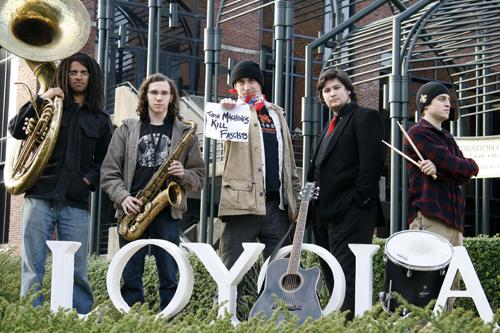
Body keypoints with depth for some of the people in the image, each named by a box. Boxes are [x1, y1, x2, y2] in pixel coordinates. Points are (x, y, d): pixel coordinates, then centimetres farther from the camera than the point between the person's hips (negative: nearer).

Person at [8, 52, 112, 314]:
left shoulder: (100, 120, 16)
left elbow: (103, 160, 16)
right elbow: (16, 130, 0)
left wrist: (90, 179, -3)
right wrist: (40, 100, -9)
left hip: (76, 203, 1)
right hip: (40, 197, -1)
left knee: (77, 272, -1)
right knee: (33, 269, -3)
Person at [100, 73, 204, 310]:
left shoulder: (185, 132, 9)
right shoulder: (127, 129, 9)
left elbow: (199, 177, 11)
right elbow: (109, 172, 5)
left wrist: (183, 175, -11)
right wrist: (123, 196, -10)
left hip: (167, 212, 0)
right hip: (132, 209, 1)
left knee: (169, 277, 0)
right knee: (130, 276, 3)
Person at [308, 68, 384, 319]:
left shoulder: (365, 117, -2)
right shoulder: (331, 126, 24)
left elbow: (373, 162, -12)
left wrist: (359, 200, -17)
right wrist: (313, 202, 13)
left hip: (350, 212, -9)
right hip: (326, 212, 9)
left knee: (347, 276, -14)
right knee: (332, 277, 8)